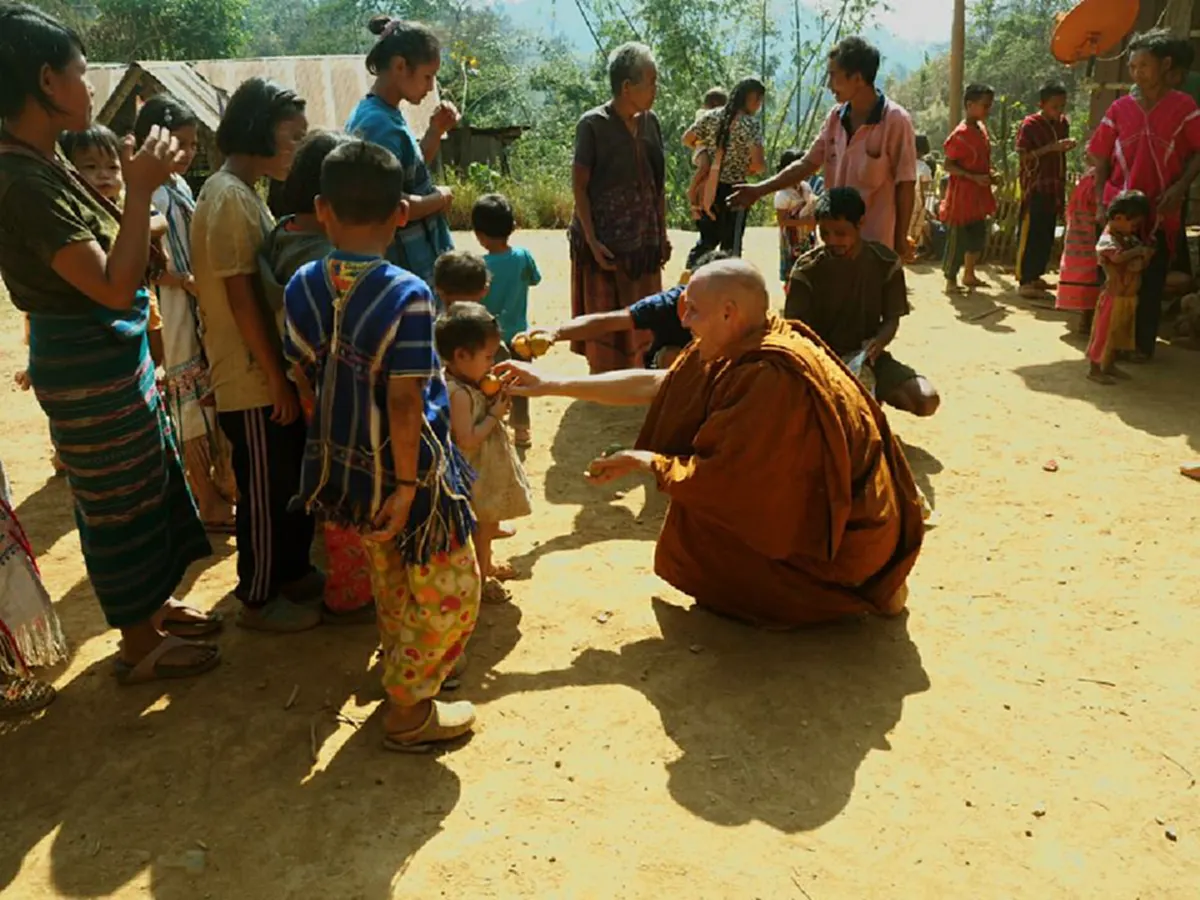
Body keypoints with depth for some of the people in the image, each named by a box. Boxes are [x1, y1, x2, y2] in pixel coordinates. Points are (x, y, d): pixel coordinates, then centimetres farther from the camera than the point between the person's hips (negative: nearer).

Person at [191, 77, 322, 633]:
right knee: (266, 491, 4)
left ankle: (292, 574, 35)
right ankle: (257, 600, 20)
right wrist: (276, 378, -18)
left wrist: (284, 372, 15)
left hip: (271, 370, 9)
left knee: (294, 482, 19)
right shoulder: (228, 197, -18)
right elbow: (240, 295, -21)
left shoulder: (244, 193, 12)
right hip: (253, 380, -9)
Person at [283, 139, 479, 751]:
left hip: (342, 465, 7)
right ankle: (408, 712, 21)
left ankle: (403, 671, 45)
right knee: (448, 590, 11)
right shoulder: (406, 295, -24)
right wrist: (407, 483, -17)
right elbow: (404, 402, -24)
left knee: (389, 578, 27)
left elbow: (305, 373, 4)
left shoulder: (302, 286, -4)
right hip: (402, 469, -7)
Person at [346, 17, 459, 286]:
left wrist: (435, 132, 7)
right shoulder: (381, 124, -21)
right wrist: (440, 198, -14)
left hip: (413, 263, 10)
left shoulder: (384, 115, 9)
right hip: (408, 268, -10)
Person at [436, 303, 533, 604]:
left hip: (487, 471, 10)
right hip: (474, 475, -10)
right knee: (480, 526, 6)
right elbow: (466, 440, -32)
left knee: (488, 522, 25)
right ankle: (479, 578, 22)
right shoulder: (459, 393, -29)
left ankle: (486, 564, 44)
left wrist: (494, 403, -4)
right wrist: (495, 415, -23)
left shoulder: (469, 384, 1)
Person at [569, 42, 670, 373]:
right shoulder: (593, 125, -10)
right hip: (605, 243, -6)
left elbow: (658, 183, 12)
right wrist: (591, 240, -17)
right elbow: (579, 186, -11)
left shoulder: (649, 122, 7)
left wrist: (662, 234, 11)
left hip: (644, 242, 6)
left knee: (641, 327, 12)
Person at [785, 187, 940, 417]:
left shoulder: (886, 263, -2)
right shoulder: (806, 269, -8)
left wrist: (879, 342, -23)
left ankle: (876, 395, 8)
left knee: (927, 400, -22)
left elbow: (892, 319, 1)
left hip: (868, 357, 1)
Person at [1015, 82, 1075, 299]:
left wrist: (1066, 147, 1)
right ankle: (1025, 281, -2)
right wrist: (1050, 148, -22)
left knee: (1047, 236, 10)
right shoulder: (1030, 124, -10)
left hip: (1054, 188, 7)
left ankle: (1035, 275, 21)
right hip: (1034, 189, -7)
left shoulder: (1063, 123, 10)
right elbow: (1024, 157, -15)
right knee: (1031, 235, -5)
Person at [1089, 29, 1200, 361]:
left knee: (1151, 281, 3)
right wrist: (1101, 201, -1)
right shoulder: (1119, 108, 5)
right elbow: (1100, 157, 6)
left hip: (1160, 210, -2)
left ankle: (1144, 343, 13)